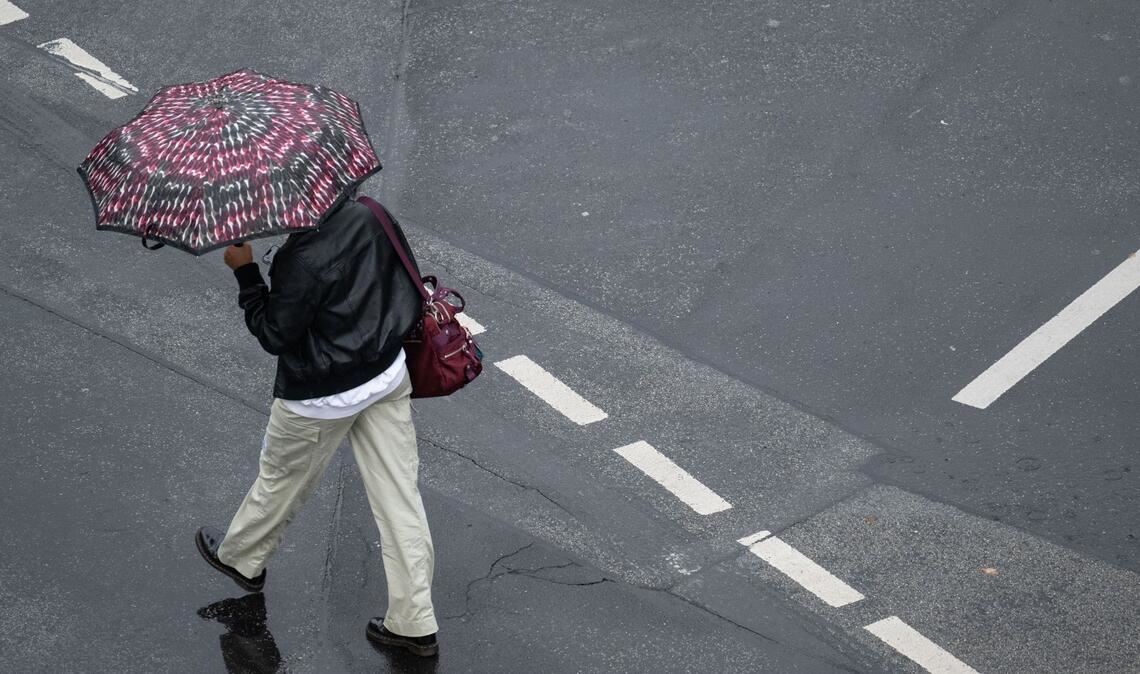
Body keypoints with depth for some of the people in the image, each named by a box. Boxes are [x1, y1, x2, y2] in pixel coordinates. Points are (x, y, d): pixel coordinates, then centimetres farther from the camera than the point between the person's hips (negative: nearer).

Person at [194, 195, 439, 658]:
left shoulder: (303, 260, -30)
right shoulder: (370, 215, -9)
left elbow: (274, 336, -19)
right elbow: (409, 289, 5)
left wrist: (245, 270, -13)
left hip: (320, 398, -6)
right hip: (389, 375, 6)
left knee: (280, 481, 22)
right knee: (399, 497, 9)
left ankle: (240, 559, 49)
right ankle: (415, 622, 14)